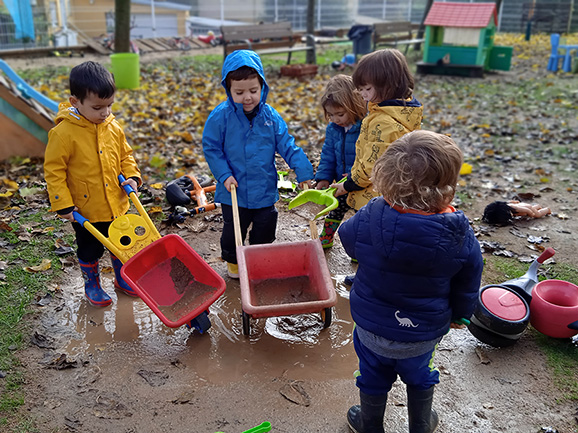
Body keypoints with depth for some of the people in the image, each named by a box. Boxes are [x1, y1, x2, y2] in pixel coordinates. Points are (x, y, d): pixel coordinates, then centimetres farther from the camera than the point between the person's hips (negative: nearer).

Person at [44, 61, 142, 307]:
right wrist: (63, 205, -15)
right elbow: (54, 171, -14)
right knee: (89, 250, 15)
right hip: (86, 209, -4)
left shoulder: (113, 128, -4)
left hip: (117, 204, 5)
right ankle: (91, 284, 38)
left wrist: (132, 177, -5)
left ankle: (122, 279, 42)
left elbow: (125, 155, 12)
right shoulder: (63, 133, -19)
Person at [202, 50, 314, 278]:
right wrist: (224, 174, -15)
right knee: (234, 229, 13)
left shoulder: (270, 116, -7)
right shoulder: (220, 116, -14)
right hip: (234, 190, -2)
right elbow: (211, 148, -7)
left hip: (265, 189, 3)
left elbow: (287, 146, -3)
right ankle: (232, 260, 38)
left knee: (265, 228, 16)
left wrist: (303, 171, -9)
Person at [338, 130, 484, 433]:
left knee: (373, 378, 25)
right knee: (420, 377, 29)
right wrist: (459, 314, 14)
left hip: (371, 325, -1)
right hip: (423, 331, 1)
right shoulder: (460, 236, -23)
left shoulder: (370, 217, -28)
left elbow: (347, 237, -3)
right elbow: (467, 286, -6)